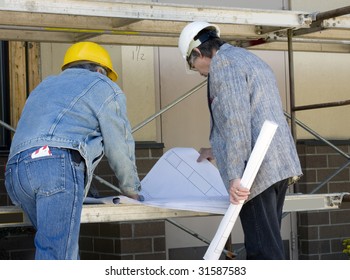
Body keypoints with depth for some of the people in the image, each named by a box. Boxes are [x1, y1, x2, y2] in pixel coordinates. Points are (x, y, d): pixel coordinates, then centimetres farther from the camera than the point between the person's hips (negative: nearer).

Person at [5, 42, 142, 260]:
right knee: (56, 257, -13)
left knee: (65, 250, 13)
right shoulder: (105, 88, 17)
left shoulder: (45, 86, 37)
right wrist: (131, 189, 30)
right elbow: (119, 148, 13)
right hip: (59, 163, -7)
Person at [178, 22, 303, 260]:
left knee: (263, 248, -9)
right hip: (281, 164, 10)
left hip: (257, 171, -10)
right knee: (268, 242, 13)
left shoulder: (223, 63, -7)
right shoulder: (249, 59, 24)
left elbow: (236, 121, -18)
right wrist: (216, 151, 41)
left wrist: (235, 175, -20)